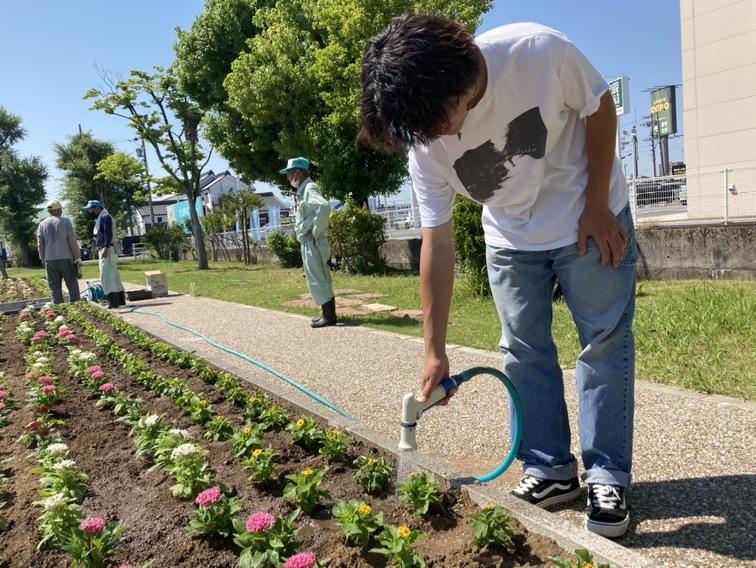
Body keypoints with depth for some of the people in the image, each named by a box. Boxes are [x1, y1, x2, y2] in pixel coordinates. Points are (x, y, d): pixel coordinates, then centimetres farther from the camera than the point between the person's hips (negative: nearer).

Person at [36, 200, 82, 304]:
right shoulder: (65, 221, -2)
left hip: (50, 260, 3)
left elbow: (40, 245, 8)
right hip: (66, 258, -3)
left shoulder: (42, 224, 8)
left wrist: (43, 260, 16)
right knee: (72, 285, 2)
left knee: (55, 287, 5)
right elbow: (72, 240, -5)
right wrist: (77, 256, -1)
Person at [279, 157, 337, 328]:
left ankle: (329, 316, -2)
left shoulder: (309, 189, -14)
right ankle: (328, 314, 21)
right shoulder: (302, 190, 17)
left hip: (313, 242, -10)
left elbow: (324, 207, -32)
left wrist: (315, 230, -25)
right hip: (308, 241, 10)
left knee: (317, 280, -7)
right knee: (321, 279, 13)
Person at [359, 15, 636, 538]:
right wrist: (435, 350, -14)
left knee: (605, 342, -1)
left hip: (592, 220, -2)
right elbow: (438, 244, -16)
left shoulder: (539, 52, -30)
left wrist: (597, 207, -15)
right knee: (525, 353, 5)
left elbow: (599, 108, -12)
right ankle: (551, 469, 20)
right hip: (512, 241, 3)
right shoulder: (426, 145, -21)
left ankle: (607, 477, 12)